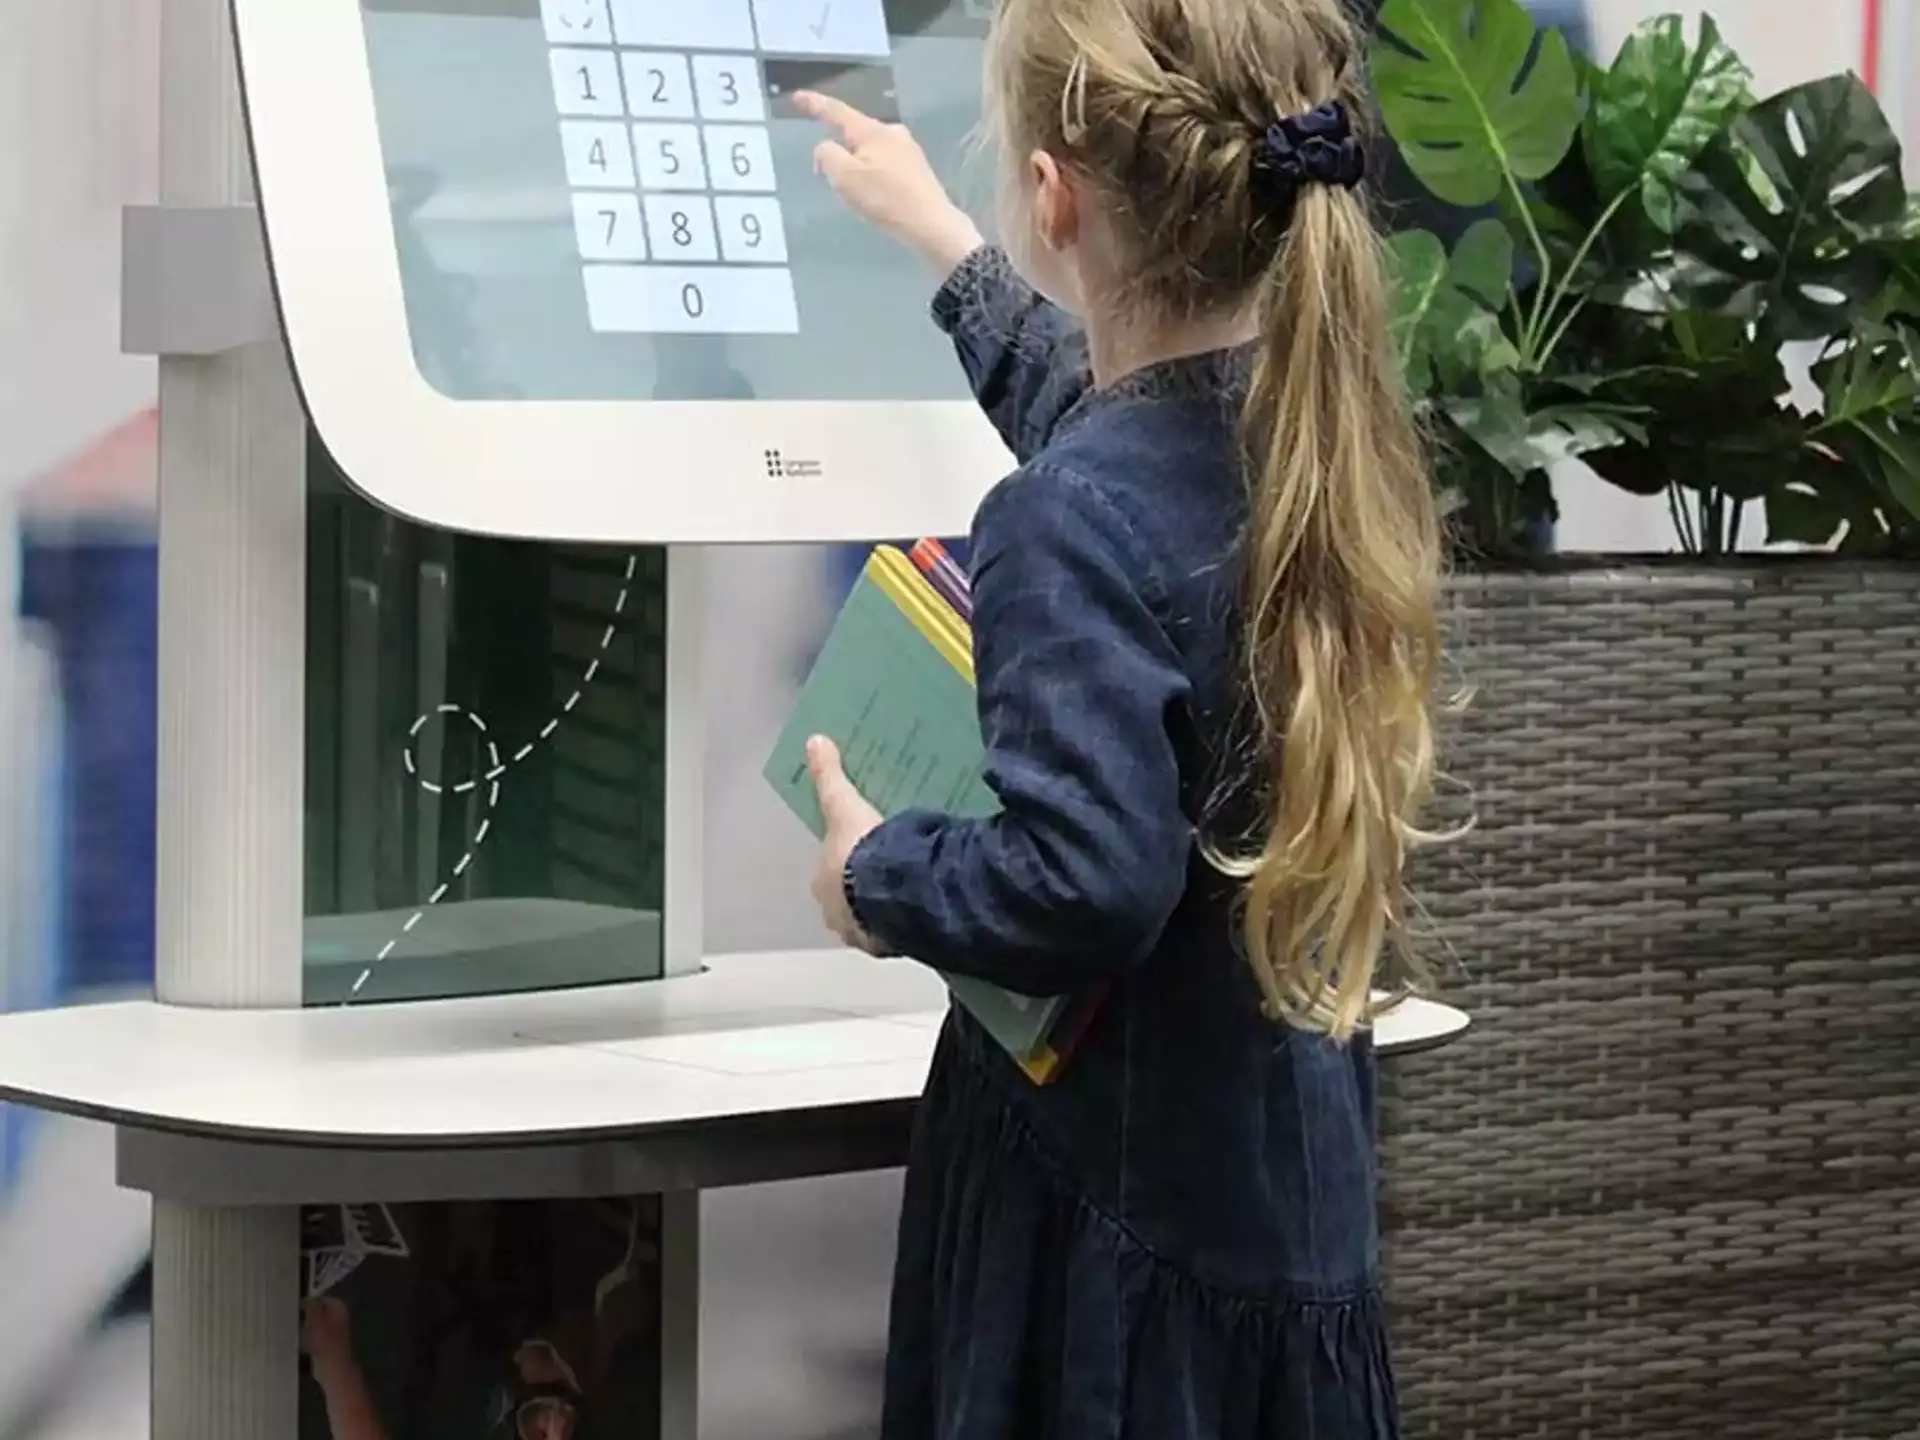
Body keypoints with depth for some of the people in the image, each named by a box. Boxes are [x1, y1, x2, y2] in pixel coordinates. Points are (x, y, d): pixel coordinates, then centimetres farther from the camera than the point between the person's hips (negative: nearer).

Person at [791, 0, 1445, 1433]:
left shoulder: (1077, 518, -22)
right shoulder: (1321, 430, 3)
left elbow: (1082, 884, -30)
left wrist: (874, 872, -11)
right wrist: (944, 242, 39)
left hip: (1123, 1225, -8)